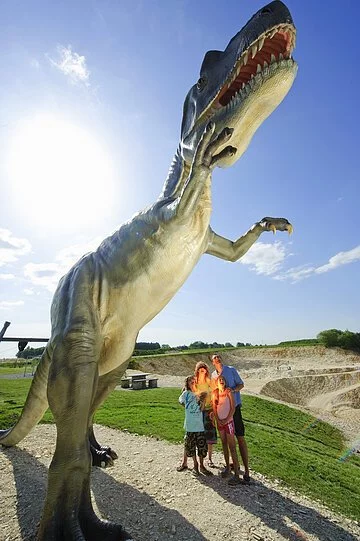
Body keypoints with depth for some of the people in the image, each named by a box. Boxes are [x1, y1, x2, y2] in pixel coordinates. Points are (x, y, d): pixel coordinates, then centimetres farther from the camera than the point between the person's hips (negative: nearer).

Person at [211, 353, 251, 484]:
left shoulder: (231, 370, -6)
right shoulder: (213, 375, 6)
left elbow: (241, 384, -3)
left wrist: (232, 390, -22)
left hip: (234, 407, -5)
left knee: (240, 438, -3)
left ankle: (246, 471, 3)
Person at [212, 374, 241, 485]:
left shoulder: (228, 391, -11)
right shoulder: (215, 393, 1)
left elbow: (233, 407, -11)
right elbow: (214, 408, 3)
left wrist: (226, 420, -12)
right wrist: (218, 420, -6)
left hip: (228, 421, -4)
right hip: (219, 422, 5)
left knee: (232, 447, -3)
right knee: (224, 445, 16)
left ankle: (237, 474, 3)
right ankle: (227, 467, 31)